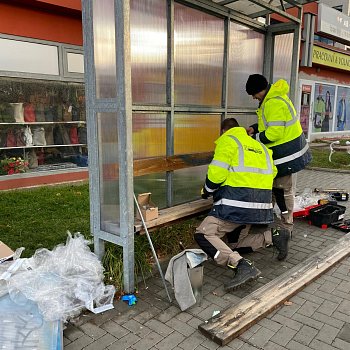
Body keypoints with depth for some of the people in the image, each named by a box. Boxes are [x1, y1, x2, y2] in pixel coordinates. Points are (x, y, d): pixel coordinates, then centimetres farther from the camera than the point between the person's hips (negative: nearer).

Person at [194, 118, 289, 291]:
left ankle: (241, 265, -26)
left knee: (203, 235, -10)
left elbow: (217, 173, -9)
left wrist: (207, 190, 8)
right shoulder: (259, 145, 25)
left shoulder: (227, 141, 1)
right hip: (261, 205, 8)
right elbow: (272, 172, 22)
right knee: (234, 241, 21)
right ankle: (273, 236, 5)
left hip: (236, 202, -8)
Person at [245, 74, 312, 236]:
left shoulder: (274, 104, -24)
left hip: (285, 153, -10)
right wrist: (254, 128, 6)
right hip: (282, 150, 10)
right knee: (272, 184, 17)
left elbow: (275, 132, -28)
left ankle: (286, 225, 13)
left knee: (282, 188, -1)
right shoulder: (274, 97, 11)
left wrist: (255, 138, -16)